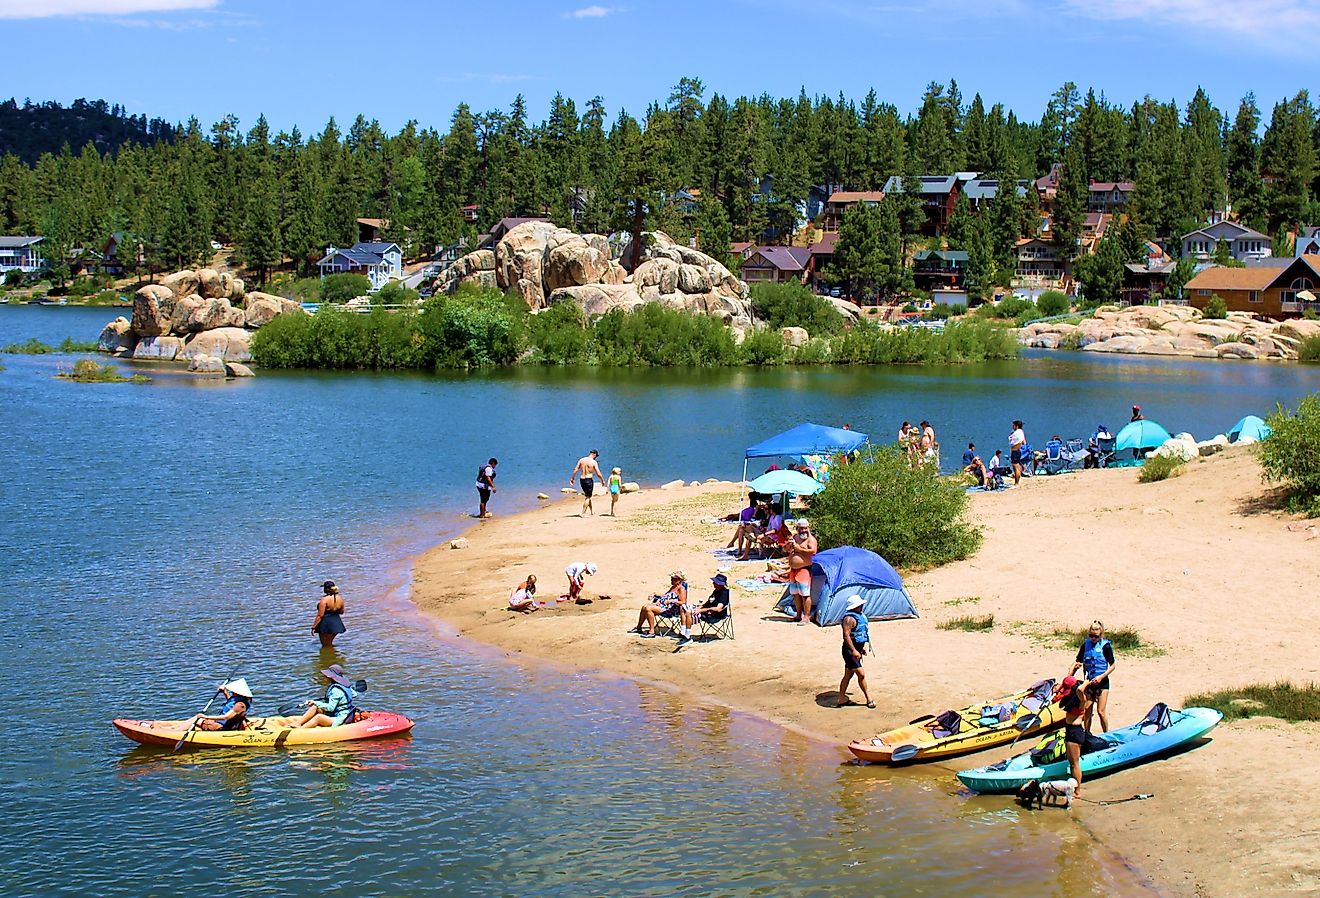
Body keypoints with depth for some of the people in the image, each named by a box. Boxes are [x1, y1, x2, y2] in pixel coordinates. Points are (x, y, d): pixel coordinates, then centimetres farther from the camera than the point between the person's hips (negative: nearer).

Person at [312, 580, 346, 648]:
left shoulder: (324, 599, -20)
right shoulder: (340, 598, 0)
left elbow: (320, 615, -20)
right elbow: (341, 612, 12)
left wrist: (314, 627, -14)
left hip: (326, 624, -7)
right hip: (336, 623, 7)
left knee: (325, 646, 7)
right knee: (330, 644, 25)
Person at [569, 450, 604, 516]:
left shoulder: (581, 460, 2)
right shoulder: (593, 462, -12)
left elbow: (575, 470, 1)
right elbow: (598, 474, -12)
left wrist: (572, 478, 10)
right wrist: (602, 480, 3)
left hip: (581, 479, 6)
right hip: (589, 480, -6)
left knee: (587, 495, 22)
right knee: (587, 497, 5)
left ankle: (591, 510, 33)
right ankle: (583, 513, 2)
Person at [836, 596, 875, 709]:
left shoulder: (859, 616, 13)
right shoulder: (849, 618, -19)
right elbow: (846, 636, -26)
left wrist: (862, 648, 27)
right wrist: (854, 651, -30)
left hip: (856, 649, 10)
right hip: (850, 650, -10)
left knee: (848, 675, 13)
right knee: (861, 674, -8)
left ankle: (842, 699, 19)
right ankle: (868, 698, 0)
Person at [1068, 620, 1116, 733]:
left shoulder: (1105, 646, -9)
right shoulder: (1086, 644, 3)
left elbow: (1113, 665, -6)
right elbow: (1078, 662, 8)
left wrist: (1101, 677, -16)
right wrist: (1069, 676, -4)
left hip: (1102, 682, -4)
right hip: (1089, 681, 4)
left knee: (1101, 711, -5)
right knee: (1087, 710, 6)